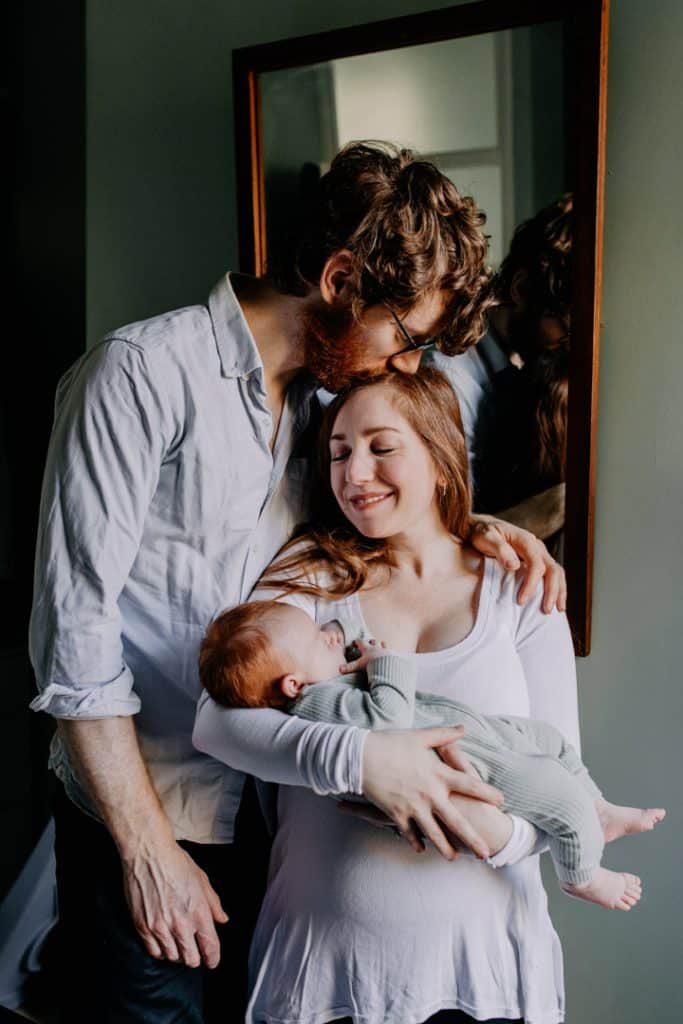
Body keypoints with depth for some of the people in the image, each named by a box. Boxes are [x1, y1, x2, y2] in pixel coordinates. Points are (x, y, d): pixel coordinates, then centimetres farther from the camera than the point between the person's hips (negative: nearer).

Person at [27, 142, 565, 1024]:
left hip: (260, 807, 7)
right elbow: (74, 624, -17)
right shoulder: (144, 372, -15)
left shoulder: (315, 395, 7)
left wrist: (465, 527, 1)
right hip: (143, 824, -7)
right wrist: (149, 848, -15)